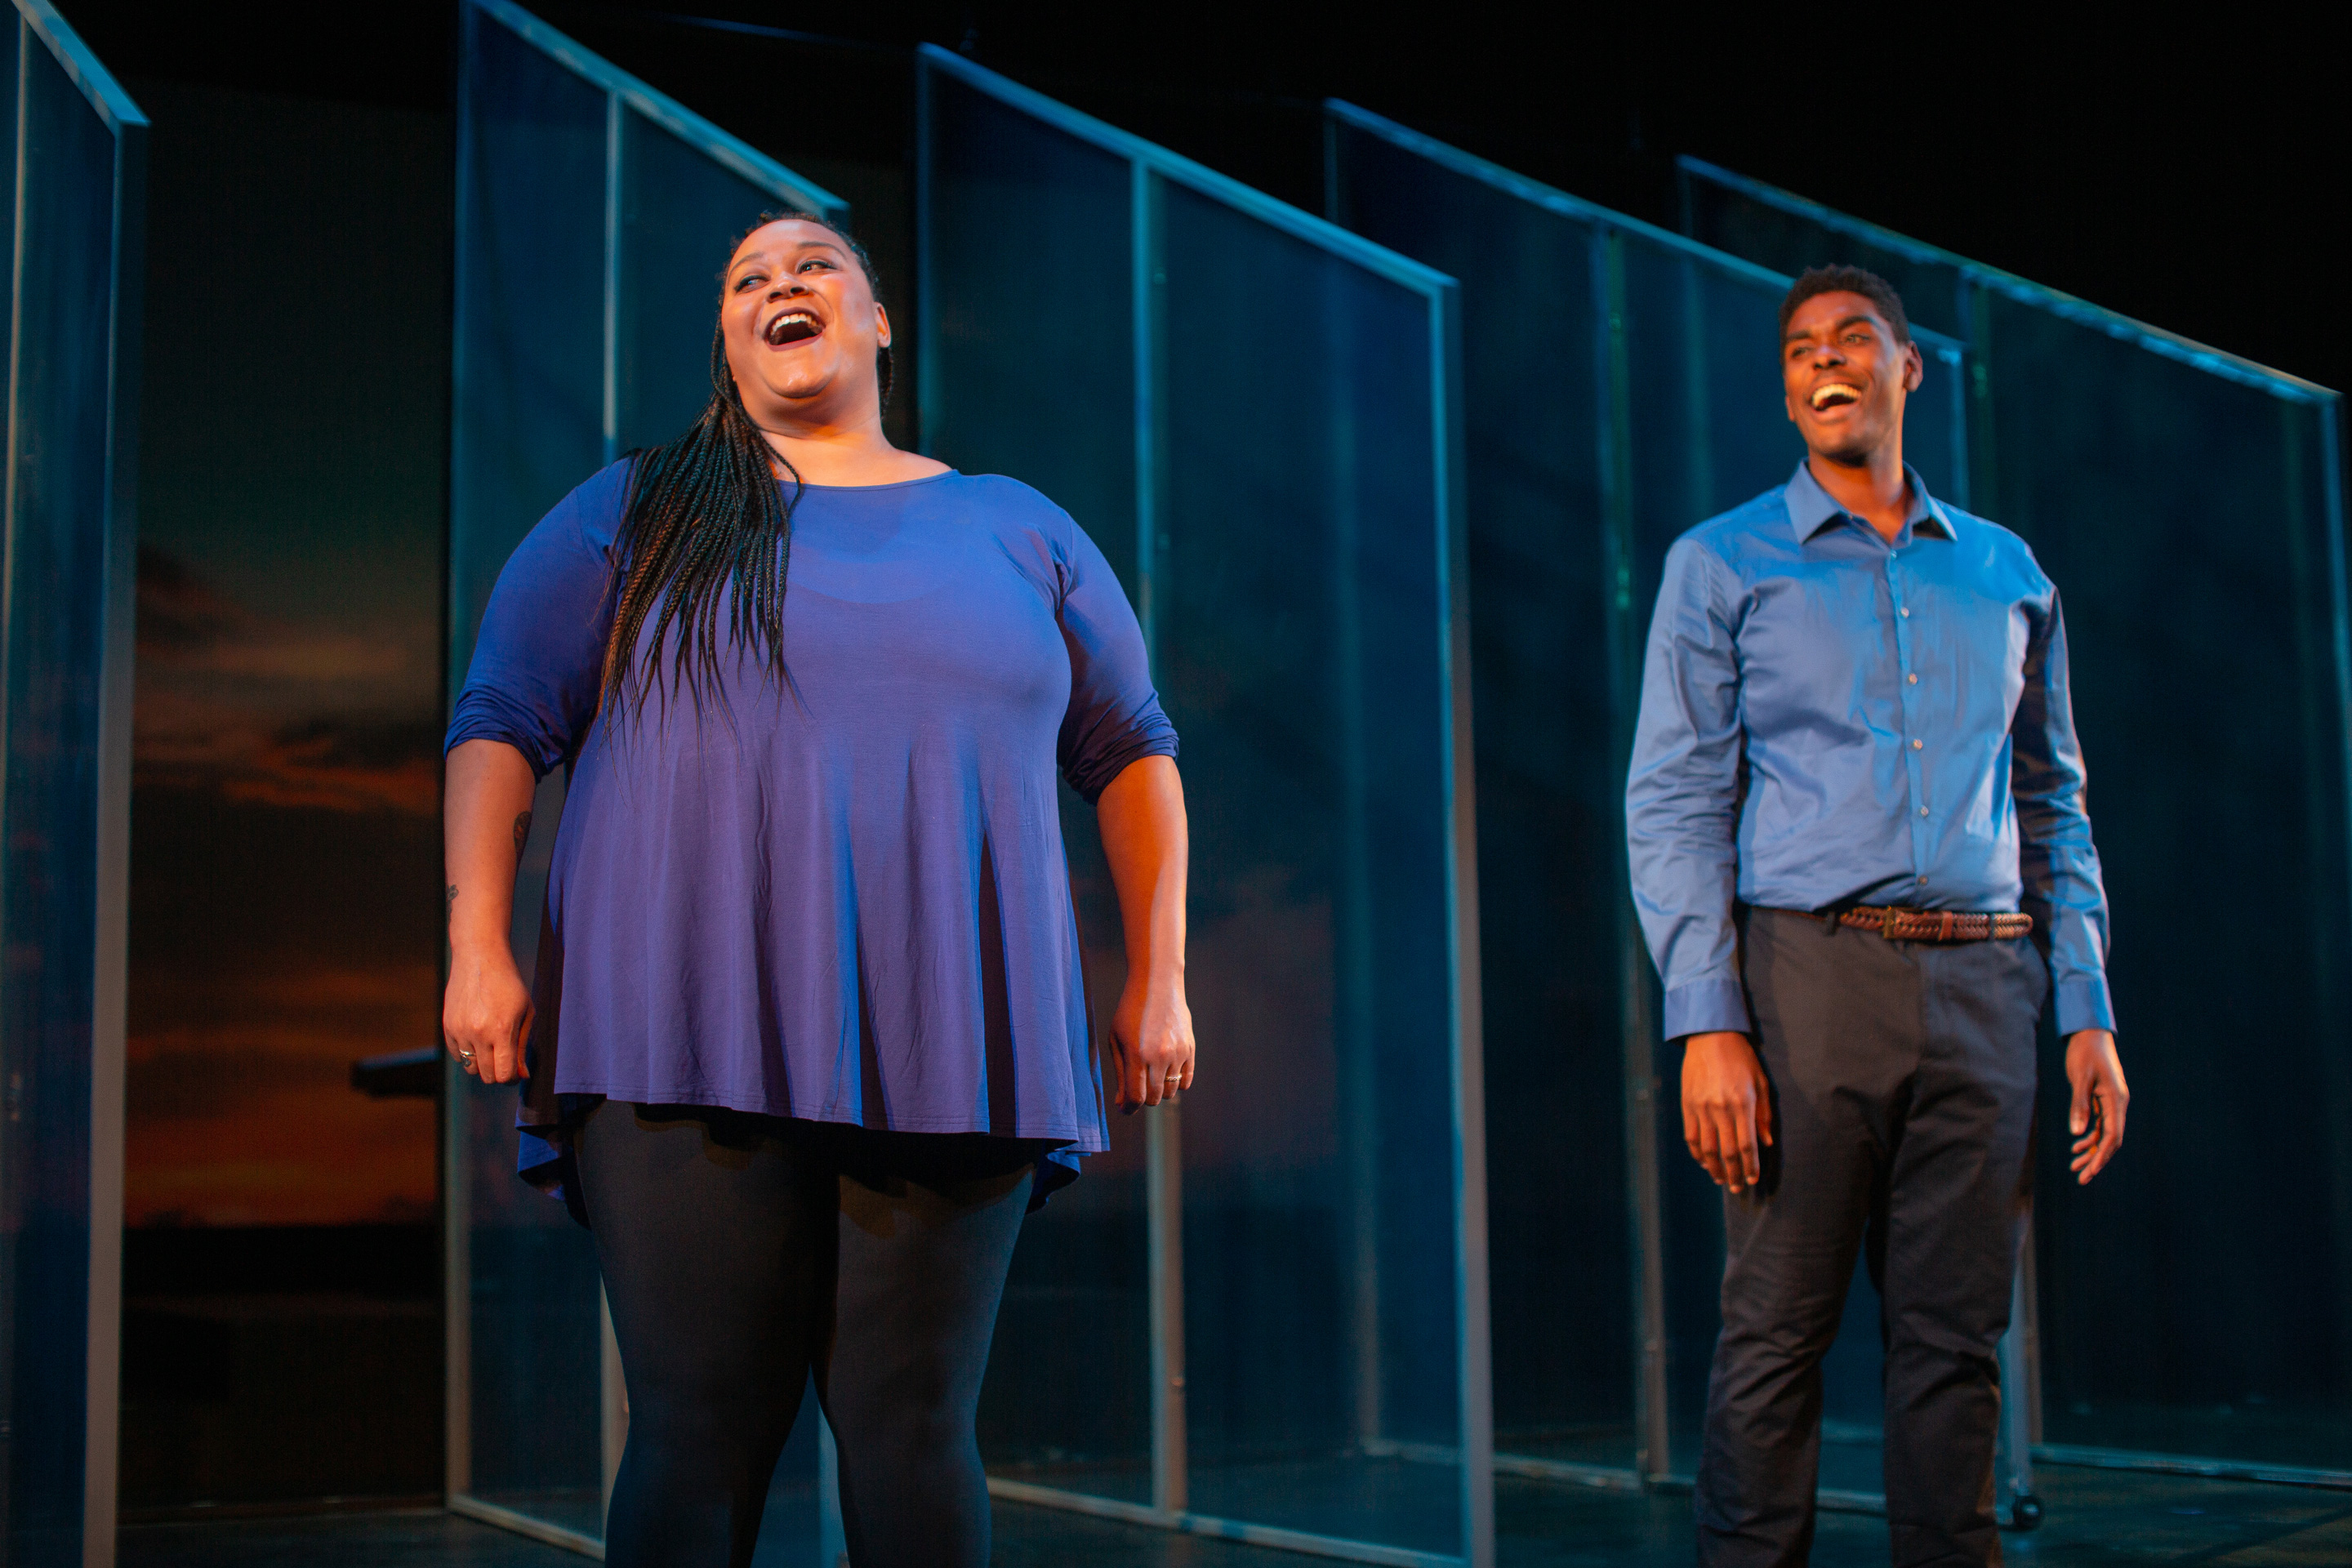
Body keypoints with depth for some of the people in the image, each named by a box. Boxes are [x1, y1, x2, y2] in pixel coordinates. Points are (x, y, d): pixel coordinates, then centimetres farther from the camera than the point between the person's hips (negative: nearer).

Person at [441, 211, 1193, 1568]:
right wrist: (478, 952, -4)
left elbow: (1131, 751, 21)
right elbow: (501, 723, 8)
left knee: (915, 1431, -2)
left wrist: (1160, 979, 14)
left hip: (946, 1053, 2)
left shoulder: (1017, 531, 18)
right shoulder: (635, 517, 14)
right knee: (702, 1437, -5)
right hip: (696, 1050, -1)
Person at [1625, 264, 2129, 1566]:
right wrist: (1706, 1021, -11)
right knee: (1776, 1331, -3)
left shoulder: (2006, 574, 17)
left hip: (1983, 990, 3)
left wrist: (2089, 1013, 8)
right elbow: (1673, 803, -1)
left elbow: (2054, 807, 18)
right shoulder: (1723, 565, 6)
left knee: (1956, 1337, 5)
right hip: (1809, 975, -3)